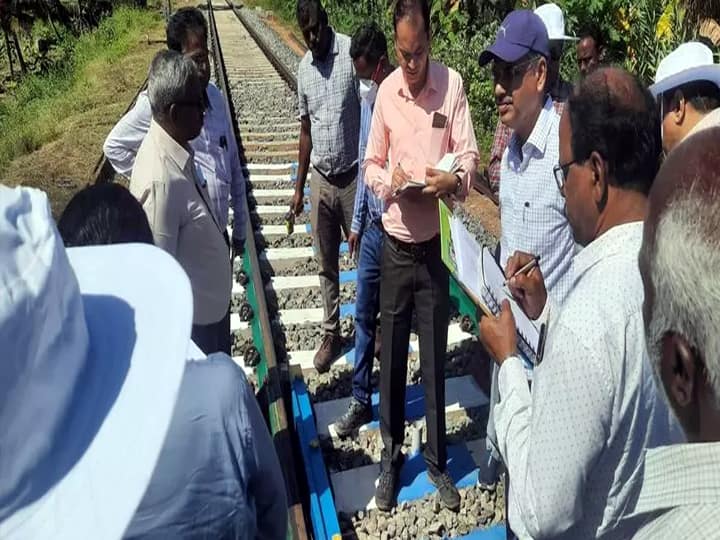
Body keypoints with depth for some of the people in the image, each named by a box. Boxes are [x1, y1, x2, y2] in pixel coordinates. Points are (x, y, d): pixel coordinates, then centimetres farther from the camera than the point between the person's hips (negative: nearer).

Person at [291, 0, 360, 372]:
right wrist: (299, 186, 15)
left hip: (353, 177, -5)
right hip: (321, 181, 5)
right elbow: (306, 129, 13)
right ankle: (331, 335, 25)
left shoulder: (352, 52, -10)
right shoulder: (304, 68, 7)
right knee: (327, 264, 12)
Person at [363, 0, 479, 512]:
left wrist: (454, 179, -27)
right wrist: (387, 181, -15)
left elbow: (470, 154, -6)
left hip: (435, 244, -2)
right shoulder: (386, 90, 1)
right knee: (391, 357, 11)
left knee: (435, 358, 10)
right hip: (395, 245, 2)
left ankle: (437, 460, 29)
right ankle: (391, 455, 30)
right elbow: (371, 163, 6)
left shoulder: (452, 84, -6)